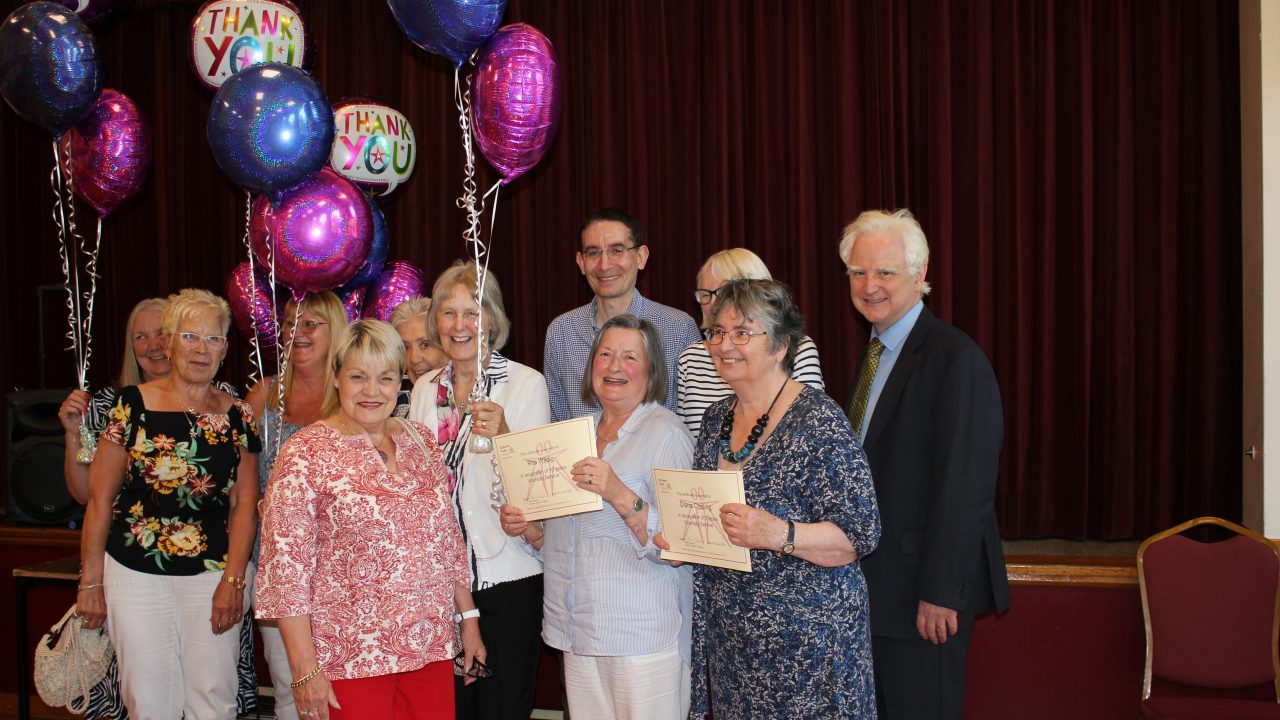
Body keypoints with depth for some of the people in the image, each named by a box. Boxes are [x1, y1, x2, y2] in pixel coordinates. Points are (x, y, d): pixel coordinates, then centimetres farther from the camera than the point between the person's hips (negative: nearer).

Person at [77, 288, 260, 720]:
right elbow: (100, 496, 0)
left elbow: (244, 503, 4)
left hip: (216, 572, 1)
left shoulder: (237, 416, 4)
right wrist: (91, 580, -1)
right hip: (136, 574, -1)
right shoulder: (133, 405, -2)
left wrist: (233, 579, -6)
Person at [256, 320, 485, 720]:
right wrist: (305, 670, -14)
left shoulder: (420, 441, 8)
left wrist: (468, 619, 11)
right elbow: (286, 566, -11)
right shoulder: (305, 454, -8)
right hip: (350, 658, -4)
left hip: (431, 648, 5)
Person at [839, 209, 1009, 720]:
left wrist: (940, 593, -20)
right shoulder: (874, 352, 12)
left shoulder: (956, 359, -16)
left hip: (926, 592, -8)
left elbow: (964, 487, -20)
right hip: (871, 582, 8)